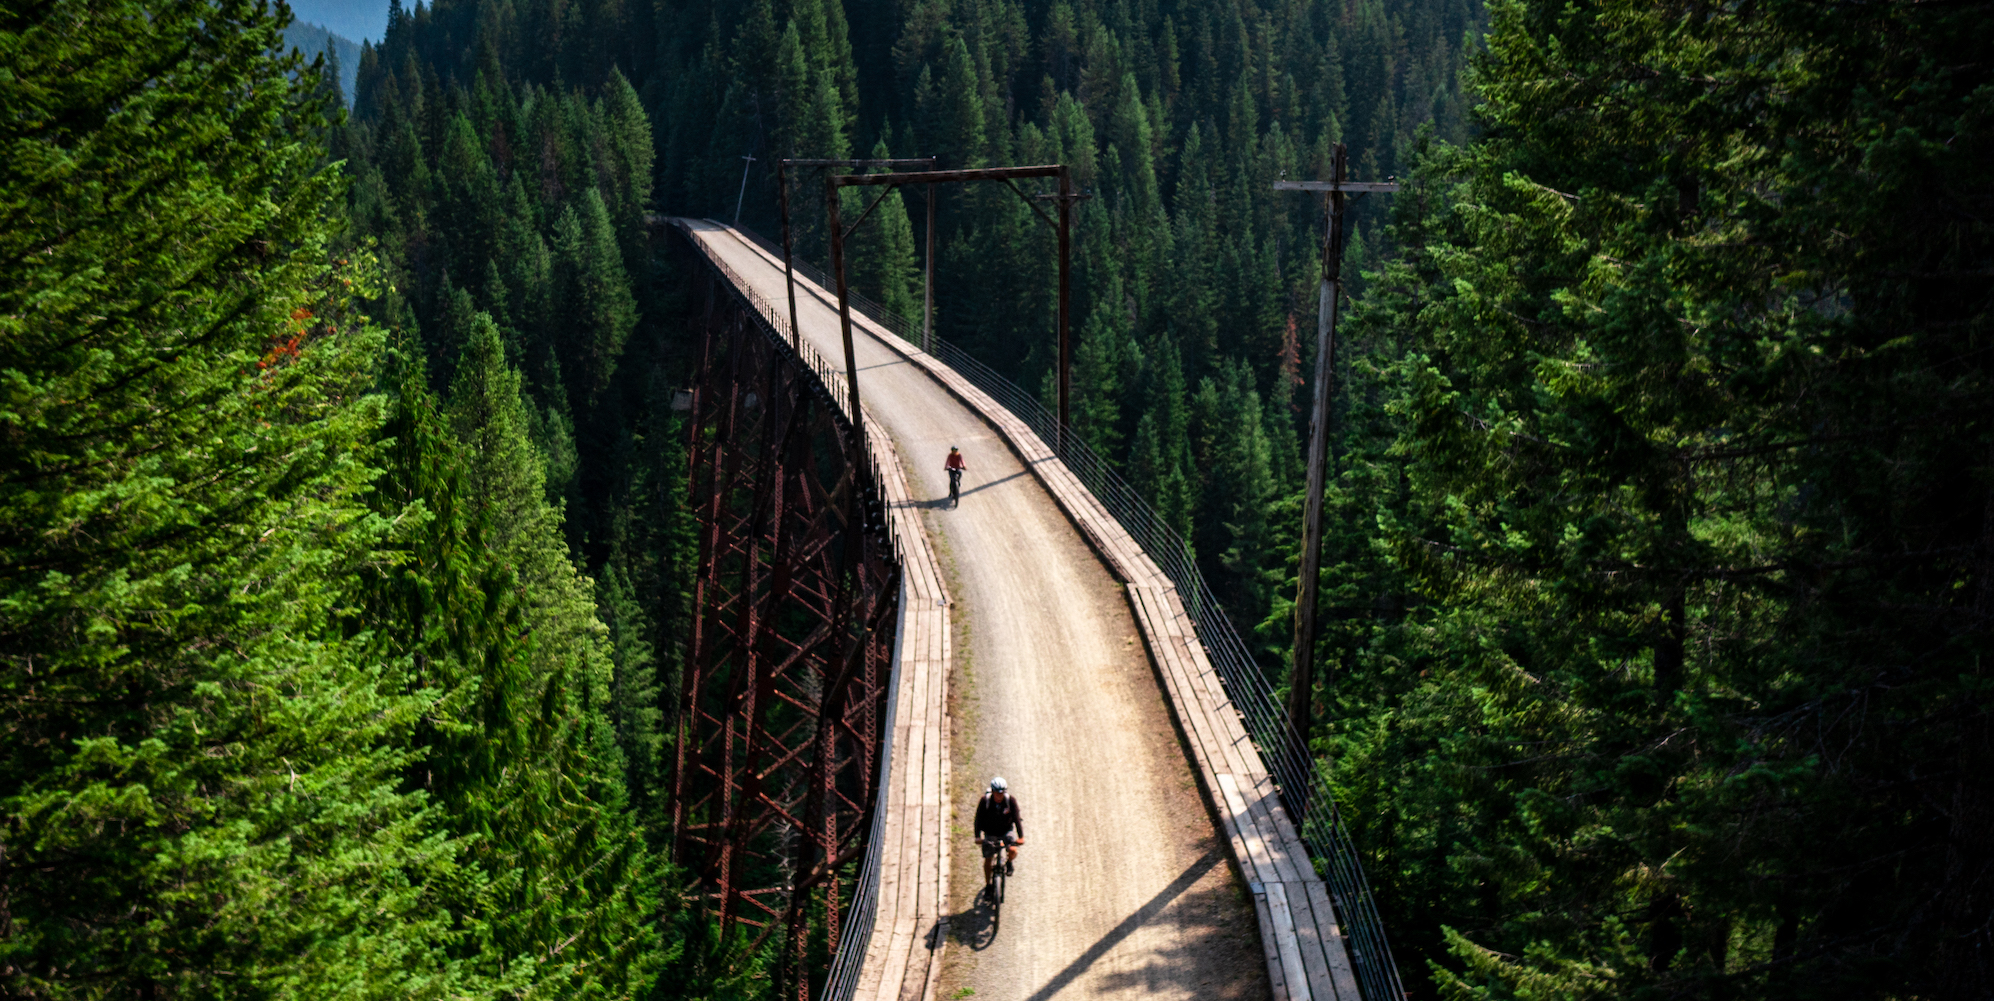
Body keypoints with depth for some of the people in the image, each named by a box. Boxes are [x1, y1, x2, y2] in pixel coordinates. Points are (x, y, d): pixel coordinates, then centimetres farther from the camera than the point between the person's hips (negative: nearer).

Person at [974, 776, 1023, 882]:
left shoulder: (1011, 800, -19)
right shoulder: (985, 801, -21)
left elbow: (1017, 818, -21)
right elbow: (978, 819, -22)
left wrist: (1020, 837, -30)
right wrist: (978, 836, -32)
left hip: (1006, 830, 0)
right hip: (990, 832, 0)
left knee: (1012, 851, -24)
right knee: (988, 859, -5)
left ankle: (1009, 862, 12)